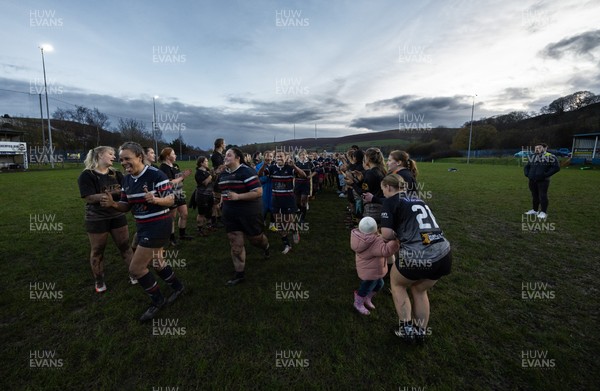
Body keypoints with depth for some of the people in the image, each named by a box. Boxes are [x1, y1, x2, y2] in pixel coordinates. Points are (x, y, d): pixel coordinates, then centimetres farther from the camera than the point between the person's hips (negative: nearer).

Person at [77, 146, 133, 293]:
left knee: (125, 246, 10)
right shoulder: (86, 175, -12)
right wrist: (114, 192, -26)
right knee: (97, 251, 12)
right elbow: (90, 198, -21)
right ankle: (99, 281, 30)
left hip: (117, 216, 4)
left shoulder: (115, 173, 4)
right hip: (97, 220, -4)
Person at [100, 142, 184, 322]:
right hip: (143, 226, 9)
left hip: (158, 226, -9)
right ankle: (177, 287, 43)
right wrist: (113, 204, -12)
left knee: (136, 268, -4)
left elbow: (171, 199, -18)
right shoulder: (127, 179, 5)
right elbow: (126, 206, 9)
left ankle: (157, 300, 18)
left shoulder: (155, 174, -19)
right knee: (157, 263, 21)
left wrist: (155, 200, -36)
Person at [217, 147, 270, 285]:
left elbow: (258, 192, -23)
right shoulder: (223, 174, 7)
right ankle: (239, 274, 20)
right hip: (230, 214, 6)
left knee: (255, 238, 13)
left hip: (249, 213, -6)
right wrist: (222, 200, 11)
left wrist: (238, 197, -27)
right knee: (235, 244, 7)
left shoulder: (246, 172, -17)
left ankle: (266, 246, 50)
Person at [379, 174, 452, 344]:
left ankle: (406, 328, 28)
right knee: (419, 290, 32)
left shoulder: (391, 201, -1)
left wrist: (397, 235, 10)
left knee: (397, 284, 26)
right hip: (444, 256, 6)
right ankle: (421, 332, 43)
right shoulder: (417, 199, 19)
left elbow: (386, 234, -9)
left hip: (416, 257, -6)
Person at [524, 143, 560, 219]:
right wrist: (527, 174, 9)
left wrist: (546, 174, -17)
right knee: (534, 196, 14)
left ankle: (543, 212, 3)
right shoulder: (532, 157, 14)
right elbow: (527, 166, 25)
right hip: (532, 180, 6)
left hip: (543, 181, -6)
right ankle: (534, 210, 24)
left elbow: (556, 167, -11)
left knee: (543, 196, -4)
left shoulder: (549, 156, -6)